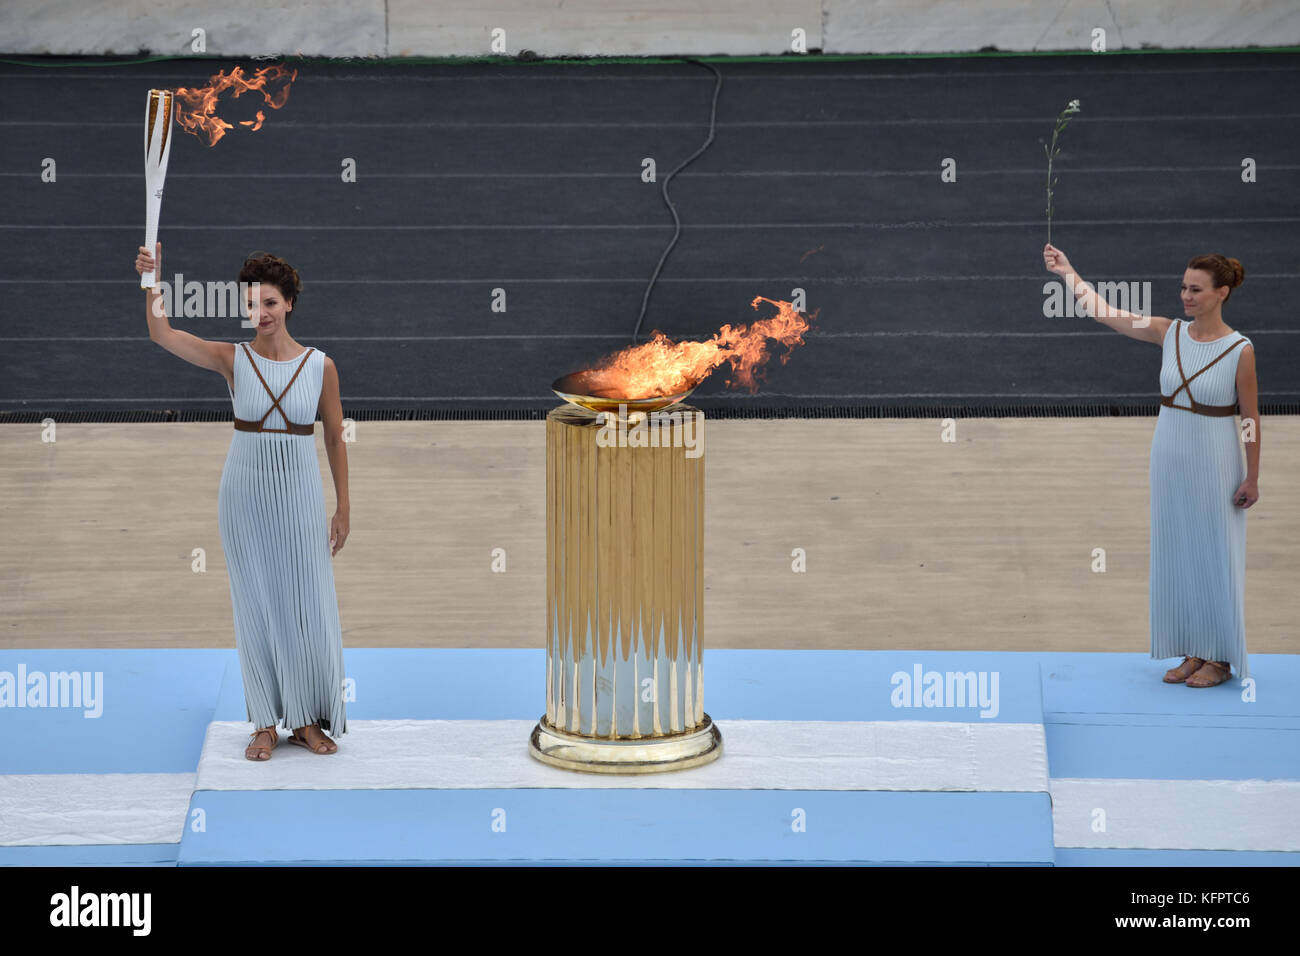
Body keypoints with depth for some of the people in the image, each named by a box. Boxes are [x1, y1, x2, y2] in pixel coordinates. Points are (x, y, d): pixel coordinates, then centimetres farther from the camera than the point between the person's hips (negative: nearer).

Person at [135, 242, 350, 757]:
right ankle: (266, 724, 14)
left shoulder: (320, 365, -2)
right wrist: (152, 280, -30)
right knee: (255, 608, 5)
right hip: (245, 493, 0)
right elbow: (162, 334, -15)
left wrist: (343, 509, 4)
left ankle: (309, 719, 17)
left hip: (299, 495, 0)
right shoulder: (232, 359, -2)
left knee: (309, 608, 2)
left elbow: (335, 437, 5)